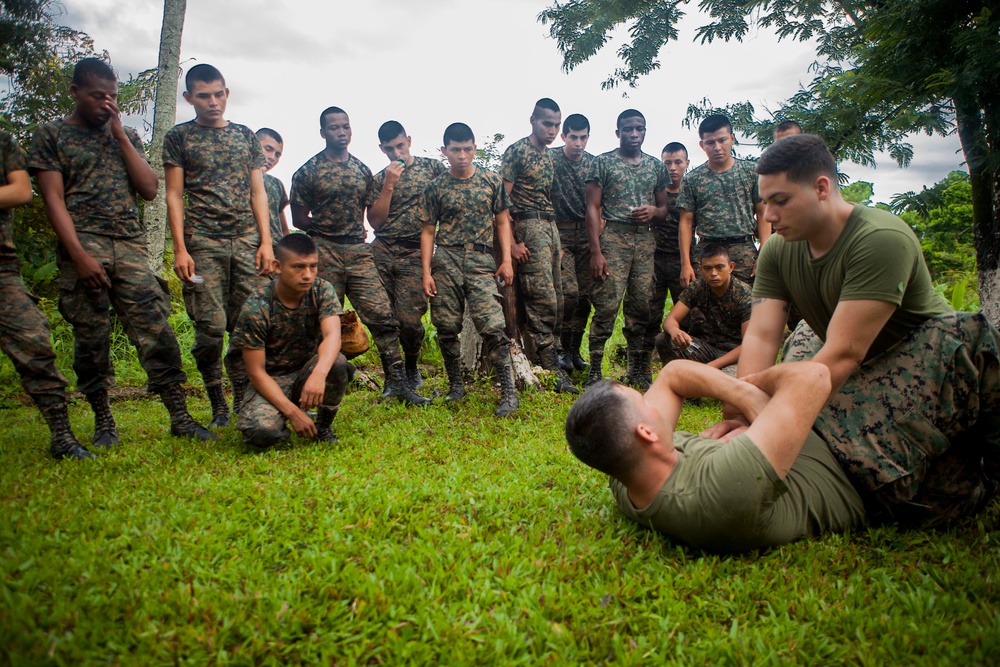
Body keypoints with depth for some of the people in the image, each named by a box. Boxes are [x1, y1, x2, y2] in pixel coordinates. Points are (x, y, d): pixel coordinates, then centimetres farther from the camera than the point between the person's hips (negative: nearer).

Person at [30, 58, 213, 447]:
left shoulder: (127, 136, 19)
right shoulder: (51, 135, 8)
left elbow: (150, 190, 7)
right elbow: (54, 200, -1)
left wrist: (120, 134, 3)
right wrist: (80, 255, -14)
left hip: (131, 246, 3)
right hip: (83, 246, -2)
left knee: (156, 331, -6)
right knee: (91, 339, 0)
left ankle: (180, 417, -4)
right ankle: (103, 422, 12)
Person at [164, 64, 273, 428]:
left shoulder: (245, 135, 17)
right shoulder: (179, 137, 9)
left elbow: (258, 192, 13)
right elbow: (174, 195, 4)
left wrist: (266, 242, 3)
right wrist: (180, 249, -6)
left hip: (247, 241, 2)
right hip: (203, 243, -2)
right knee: (210, 327, -6)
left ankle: (244, 402, 9)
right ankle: (217, 406, 8)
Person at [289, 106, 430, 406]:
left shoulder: (362, 170, 13)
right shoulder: (307, 172, 1)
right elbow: (299, 220, 3)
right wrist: (327, 226, 1)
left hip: (359, 251, 3)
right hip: (324, 252, -3)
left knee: (383, 315, -5)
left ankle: (397, 383, 0)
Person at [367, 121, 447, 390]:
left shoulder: (433, 167, 8)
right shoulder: (379, 179, 12)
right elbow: (375, 221, 2)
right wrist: (389, 185, -5)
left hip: (415, 254, -2)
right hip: (381, 253, 3)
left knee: (409, 319, -8)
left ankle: (411, 366, 19)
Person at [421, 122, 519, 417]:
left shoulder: (492, 180, 8)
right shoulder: (436, 187, 8)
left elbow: (502, 221, 11)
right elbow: (429, 230, 10)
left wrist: (507, 260, 1)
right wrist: (426, 271, 1)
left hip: (482, 261, -1)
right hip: (445, 261, 2)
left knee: (492, 325, -12)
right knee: (447, 328, 3)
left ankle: (509, 392, -6)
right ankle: (455, 385, 21)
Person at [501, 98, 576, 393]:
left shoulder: (549, 156, 18)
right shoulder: (517, 151, -6)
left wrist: (557, 241, 15)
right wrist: (512, 242, -18)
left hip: (551, 227, 8)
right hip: (529, 227, -8)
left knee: (556, 301, 8)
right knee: (542, 301, -10)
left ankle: (552, 356, 17)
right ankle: (553, 371, -8)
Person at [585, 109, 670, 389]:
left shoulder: (656, 166, 16)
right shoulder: (603, 162, 4)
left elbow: (664, 207, 21)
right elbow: (593, 208, -2)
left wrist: (654, 211, -5)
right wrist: (596, 251, -10)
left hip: (646, 240, 4)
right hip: (613, 238, -4)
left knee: (642, 308, 4)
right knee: (606, 306, -11)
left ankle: (638, 372, 14)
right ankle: (595, 371, -2)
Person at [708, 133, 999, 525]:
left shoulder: (883, 240, -28)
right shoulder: (778, 251, -8)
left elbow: (843, 355, -35)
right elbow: (760, 337, -17)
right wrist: (739, 418, -33)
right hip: (856, 371, 7)